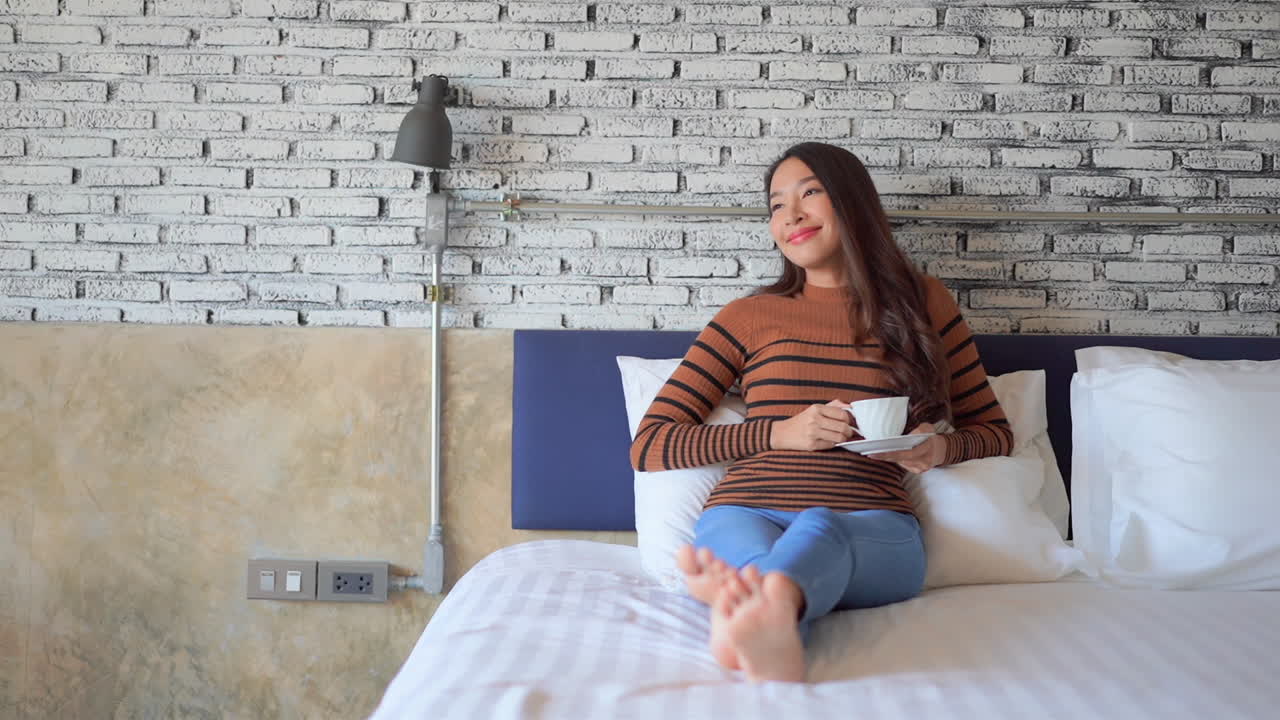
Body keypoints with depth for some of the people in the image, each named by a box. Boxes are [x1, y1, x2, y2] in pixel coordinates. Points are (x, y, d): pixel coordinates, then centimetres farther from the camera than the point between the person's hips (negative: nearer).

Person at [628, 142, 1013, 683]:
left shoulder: (921, 302, 18)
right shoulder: (748, 317, 17)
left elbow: (995, 431, 26)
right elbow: (649, 446, 11)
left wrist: (943, 448, 0)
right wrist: (781, 433, -3)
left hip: (871, 528, 0)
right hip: (747, 512, 1)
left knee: (817, 529, -39)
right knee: (753, 553, -38)